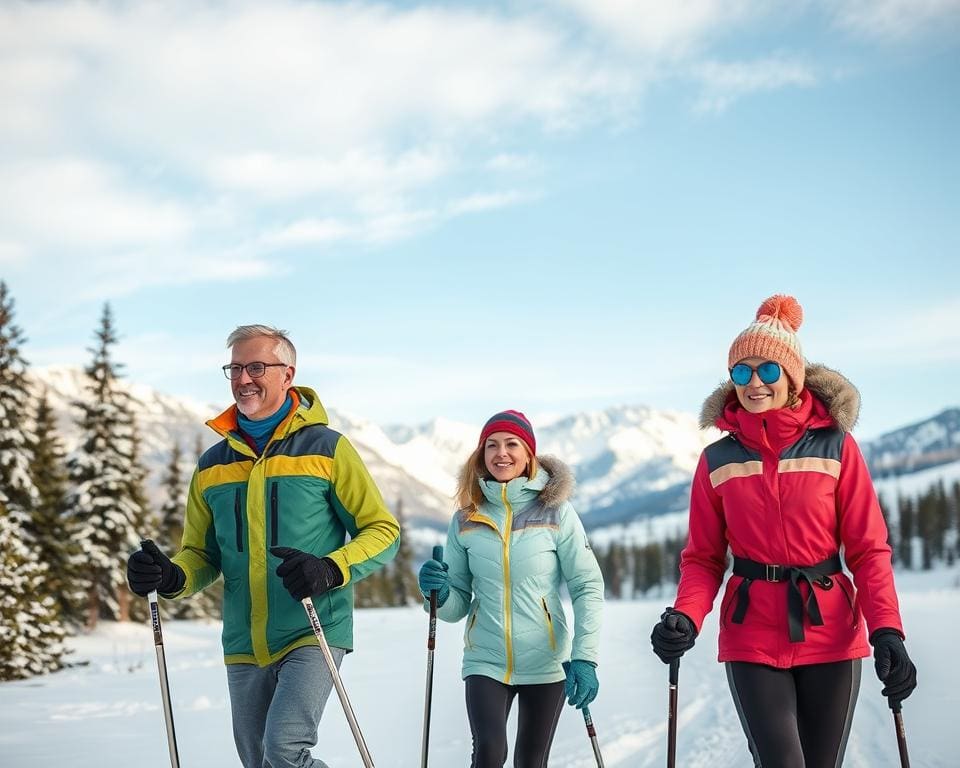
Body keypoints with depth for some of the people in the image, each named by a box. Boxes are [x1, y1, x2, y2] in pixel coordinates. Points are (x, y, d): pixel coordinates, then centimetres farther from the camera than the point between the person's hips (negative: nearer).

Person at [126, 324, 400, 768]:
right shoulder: (212, 465, 11)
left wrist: (331, 570, -19)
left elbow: (382, 530, -1)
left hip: (313, 635, -5)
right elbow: (202, 555, 16)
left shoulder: (326, 448, -1)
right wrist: (170, 577, -7)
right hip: (243, 647, 5)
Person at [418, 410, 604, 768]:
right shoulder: (466, 520, 1)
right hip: (486, 662, 1)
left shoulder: (556, 512, -6)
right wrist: (438, 594, -15)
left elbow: (588, 587, -6)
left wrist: (584, 658, -14)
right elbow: (458, 604, 7)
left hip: (545, 664, -1)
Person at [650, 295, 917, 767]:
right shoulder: (717, 460, 3)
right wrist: (686, 618, -16)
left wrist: (887, 630, -17)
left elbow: (868, 549, -3)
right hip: (753, 641, 0)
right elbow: (703, 558, 3)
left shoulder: (836, 446, -1)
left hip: (831, 636, 0)